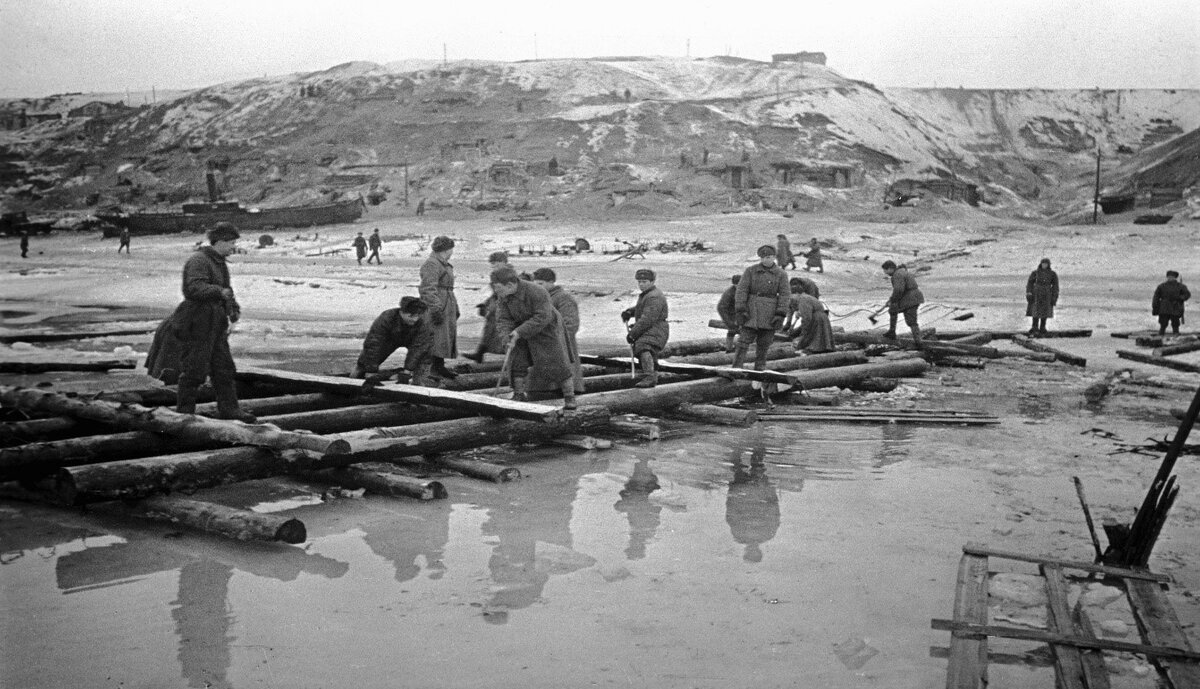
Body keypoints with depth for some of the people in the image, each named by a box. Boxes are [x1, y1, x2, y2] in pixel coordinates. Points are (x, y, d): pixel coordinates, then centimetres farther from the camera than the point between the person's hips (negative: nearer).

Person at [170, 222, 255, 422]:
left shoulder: (220, 263, 17)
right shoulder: (198, 261, -14)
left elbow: (226, 290, 26)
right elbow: (195, 289, -28)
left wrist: (234, 308, 9)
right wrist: (220, 292, -38)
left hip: (215, 326, 10)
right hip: (197, 325, -9)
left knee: (224, 368, 10)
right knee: (194, 370, -3)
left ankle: (229, 409, 16)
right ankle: (185, 411, 7)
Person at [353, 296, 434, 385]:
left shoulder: (423, 322, -40)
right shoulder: (386, 318, -42)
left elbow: (417, 347, -36)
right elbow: (372, 345, -42)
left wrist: (407, 371, -41)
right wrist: (371, 373, -44)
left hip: (412, 339, 0)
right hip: (390, 339, 0)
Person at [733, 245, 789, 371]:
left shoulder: (781, 274, 1)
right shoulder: (750, 271, 0)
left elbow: (784, 295, -4)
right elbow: (741, 290, -5)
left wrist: (780, 315, -13)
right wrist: (740, 310, -13)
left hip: (770, 314, 0)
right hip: (751, 312, 0)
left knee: (764, 344, 6)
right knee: (743, 341, -5)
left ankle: (759, 370, 17)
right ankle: (736, 369, -4)